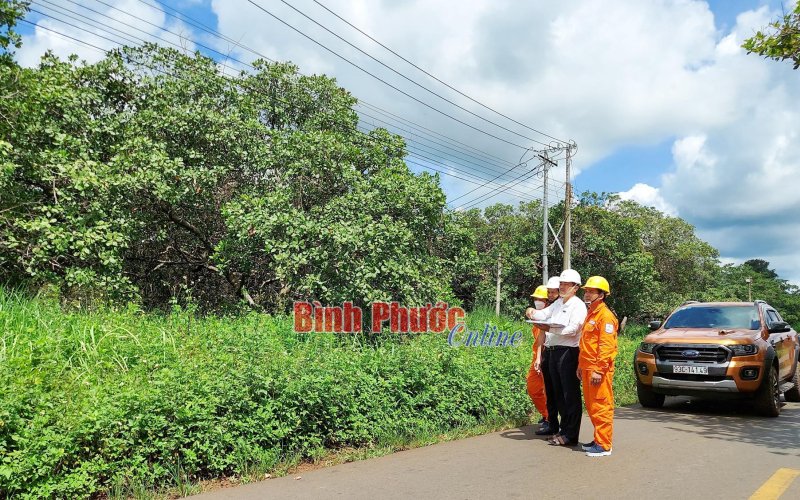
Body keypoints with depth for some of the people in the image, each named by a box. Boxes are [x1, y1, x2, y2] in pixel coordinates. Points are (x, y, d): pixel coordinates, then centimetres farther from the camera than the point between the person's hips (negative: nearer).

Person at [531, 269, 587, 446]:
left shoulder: (578, 305, -5)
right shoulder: (558, 303, 20)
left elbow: (572, 329, -17)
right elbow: (544, 314, 13)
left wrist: (549, 329, -23)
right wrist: (532, 313, -8)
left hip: (568, 352, -8)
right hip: (552, 351, 8)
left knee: (570, 394, -3)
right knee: (557, 393, 12)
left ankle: (570, 435, 1)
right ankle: (562, 430, 21)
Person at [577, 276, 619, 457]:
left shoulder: (605, 316, -12)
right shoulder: (590, 314, 18)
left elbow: (606, 346, -18)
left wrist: (598, 370, -22)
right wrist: (581, 366, 21)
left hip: (599, 370, -10)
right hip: (588, 368, 10)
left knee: (601, 407, -4)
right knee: (591, 407, 15)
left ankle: (604, 445, 2)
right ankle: (598, 440, 26)